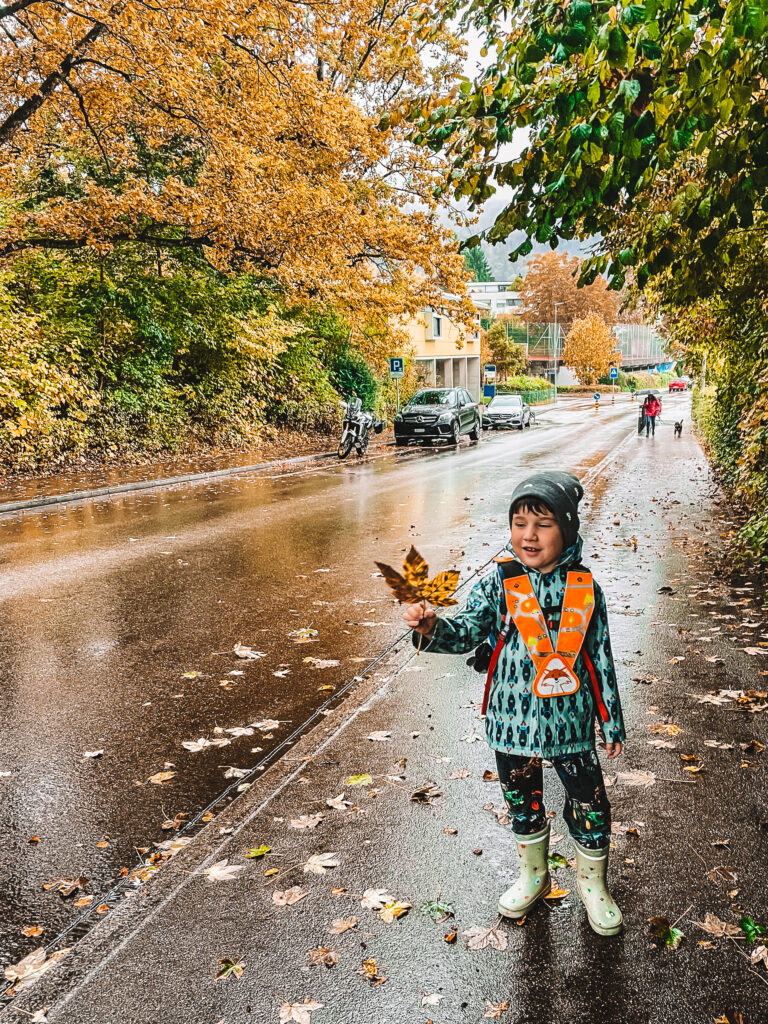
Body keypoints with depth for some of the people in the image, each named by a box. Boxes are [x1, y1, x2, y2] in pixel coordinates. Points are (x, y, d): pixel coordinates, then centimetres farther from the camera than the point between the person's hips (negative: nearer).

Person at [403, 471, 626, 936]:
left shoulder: (585, 588, -6)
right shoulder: (499, 584, -8)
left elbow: (601, 657, 0)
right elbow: (468, 630, -15)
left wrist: (613, 722, 5)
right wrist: (432, 627, -37)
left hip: (570, 720, 0)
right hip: (514, 719, 1)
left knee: (591, 807, 9)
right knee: (524, 805, 19)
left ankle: (593, 884, 37)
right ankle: (534, 875, 45)